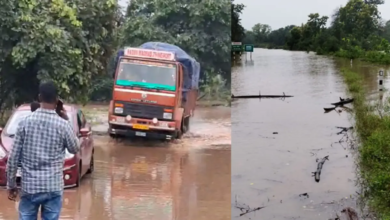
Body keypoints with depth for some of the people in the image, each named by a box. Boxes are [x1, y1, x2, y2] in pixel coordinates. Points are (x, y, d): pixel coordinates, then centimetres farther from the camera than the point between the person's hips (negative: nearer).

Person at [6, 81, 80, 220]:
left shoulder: (25, 122, -4)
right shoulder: (63, 125, -8)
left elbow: (13, 157, -2)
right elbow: (75, 149, 10)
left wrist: (11, 185, 8)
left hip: (29, 186, 1)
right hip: (53, 187, -1)